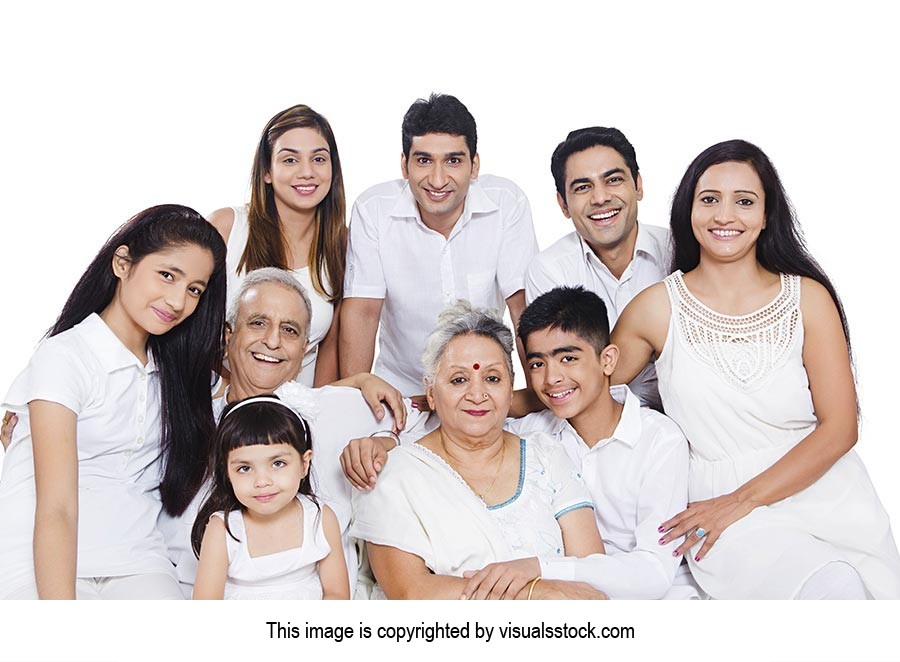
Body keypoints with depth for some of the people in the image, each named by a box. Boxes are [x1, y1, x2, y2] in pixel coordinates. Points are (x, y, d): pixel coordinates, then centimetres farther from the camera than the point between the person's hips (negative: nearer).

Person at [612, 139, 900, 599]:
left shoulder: (808, 297, 3)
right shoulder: (657, 307, 3)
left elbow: (839, 428, -2)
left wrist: (741, 501, -10)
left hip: (822, 489, 2)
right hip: (715, 500, -2)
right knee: (830, 587, -27)